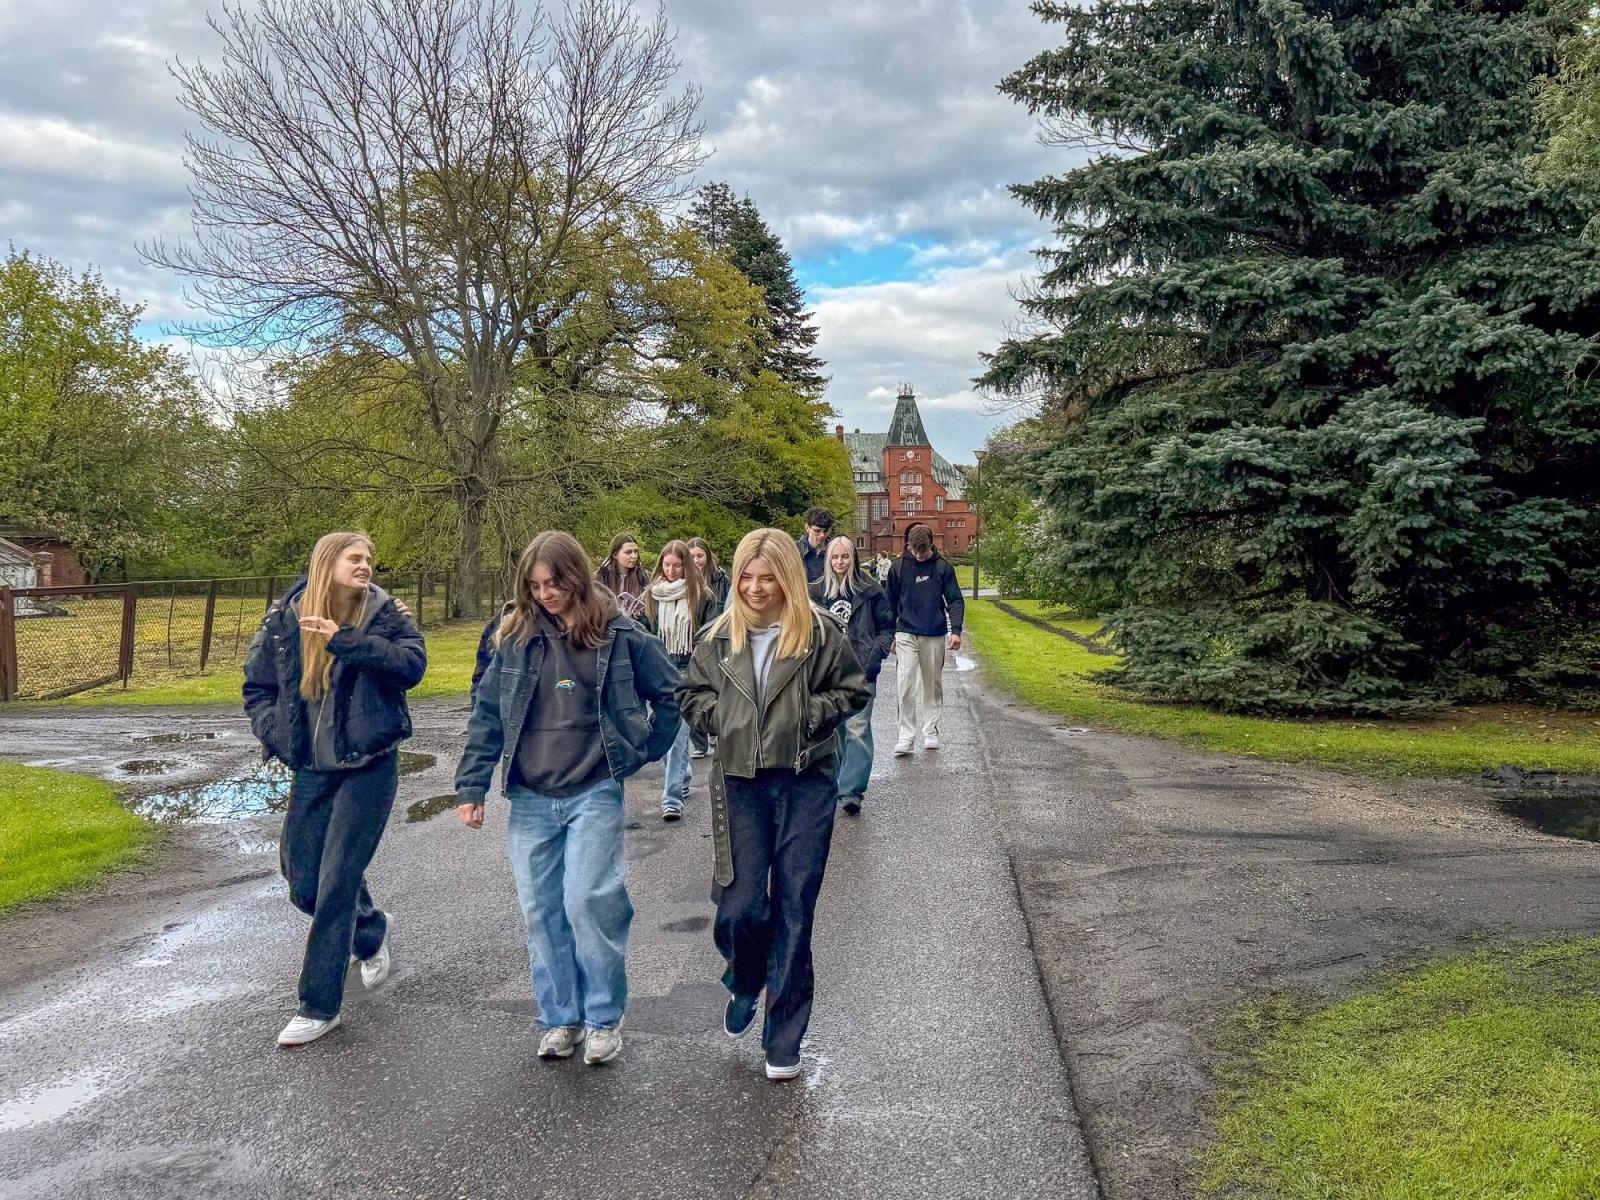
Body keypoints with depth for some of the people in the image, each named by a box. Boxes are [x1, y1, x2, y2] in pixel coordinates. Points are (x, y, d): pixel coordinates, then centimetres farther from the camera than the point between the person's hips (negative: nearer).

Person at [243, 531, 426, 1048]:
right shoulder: (285, 621, -1)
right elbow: (257, 688, 10)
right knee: (304, 885, 10)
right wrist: (275, 731, -6)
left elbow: (413, 664, -24)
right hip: (312, 772, 4)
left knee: (336, 883, -4)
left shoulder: (382, 614, -7)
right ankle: (372, 929, 42)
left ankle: (320, 1005, 11)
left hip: (369, 768, -3)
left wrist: (345, 640, -28)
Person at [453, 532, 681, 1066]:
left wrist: (644, 751, 3)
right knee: (541, 911, 7)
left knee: (588, 902, -9)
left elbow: (671, 693, 6)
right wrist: (471, 787, 3)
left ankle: (604, 1018, 10)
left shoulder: (617, 634, -4)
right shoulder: (515, 637, 3)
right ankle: (559, 1018, 23)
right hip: (530, 799, 3)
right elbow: (488, 714, 7)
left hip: (594, 794, -3)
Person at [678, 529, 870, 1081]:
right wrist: (722, 716, -3)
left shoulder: (820, 632, -5)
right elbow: (691, 694, 15)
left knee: (794, 910, 4)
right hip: (740, 784, 2)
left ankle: (784, 1041, 19)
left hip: (805, 784, -2)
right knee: (740, 906, 0)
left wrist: (807, 713, -11)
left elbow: (853, 691, 3)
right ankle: (744, 985, 36)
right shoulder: (720, 636, 4)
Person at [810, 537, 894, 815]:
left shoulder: (870, 591, 0)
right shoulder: (817, 592, 8)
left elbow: (887, 627, 5)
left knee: (857, 730, -10)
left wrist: (874, 658, -8)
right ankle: (831, 785, 26)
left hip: (860, 671, -3)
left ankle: (852, 791, -10)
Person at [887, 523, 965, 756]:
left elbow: (955, 600, 0)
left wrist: (955, 630, -12)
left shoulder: (943, 567, -1)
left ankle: (930, 731, 21)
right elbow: (891, 604, 9)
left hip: (935, 635, 1)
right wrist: (889, 635, 10)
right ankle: (906, 735, -6)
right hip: (906, 634, -1)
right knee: (906, 685, -9)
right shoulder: (898, 568, 1)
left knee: (933, 684, 9)